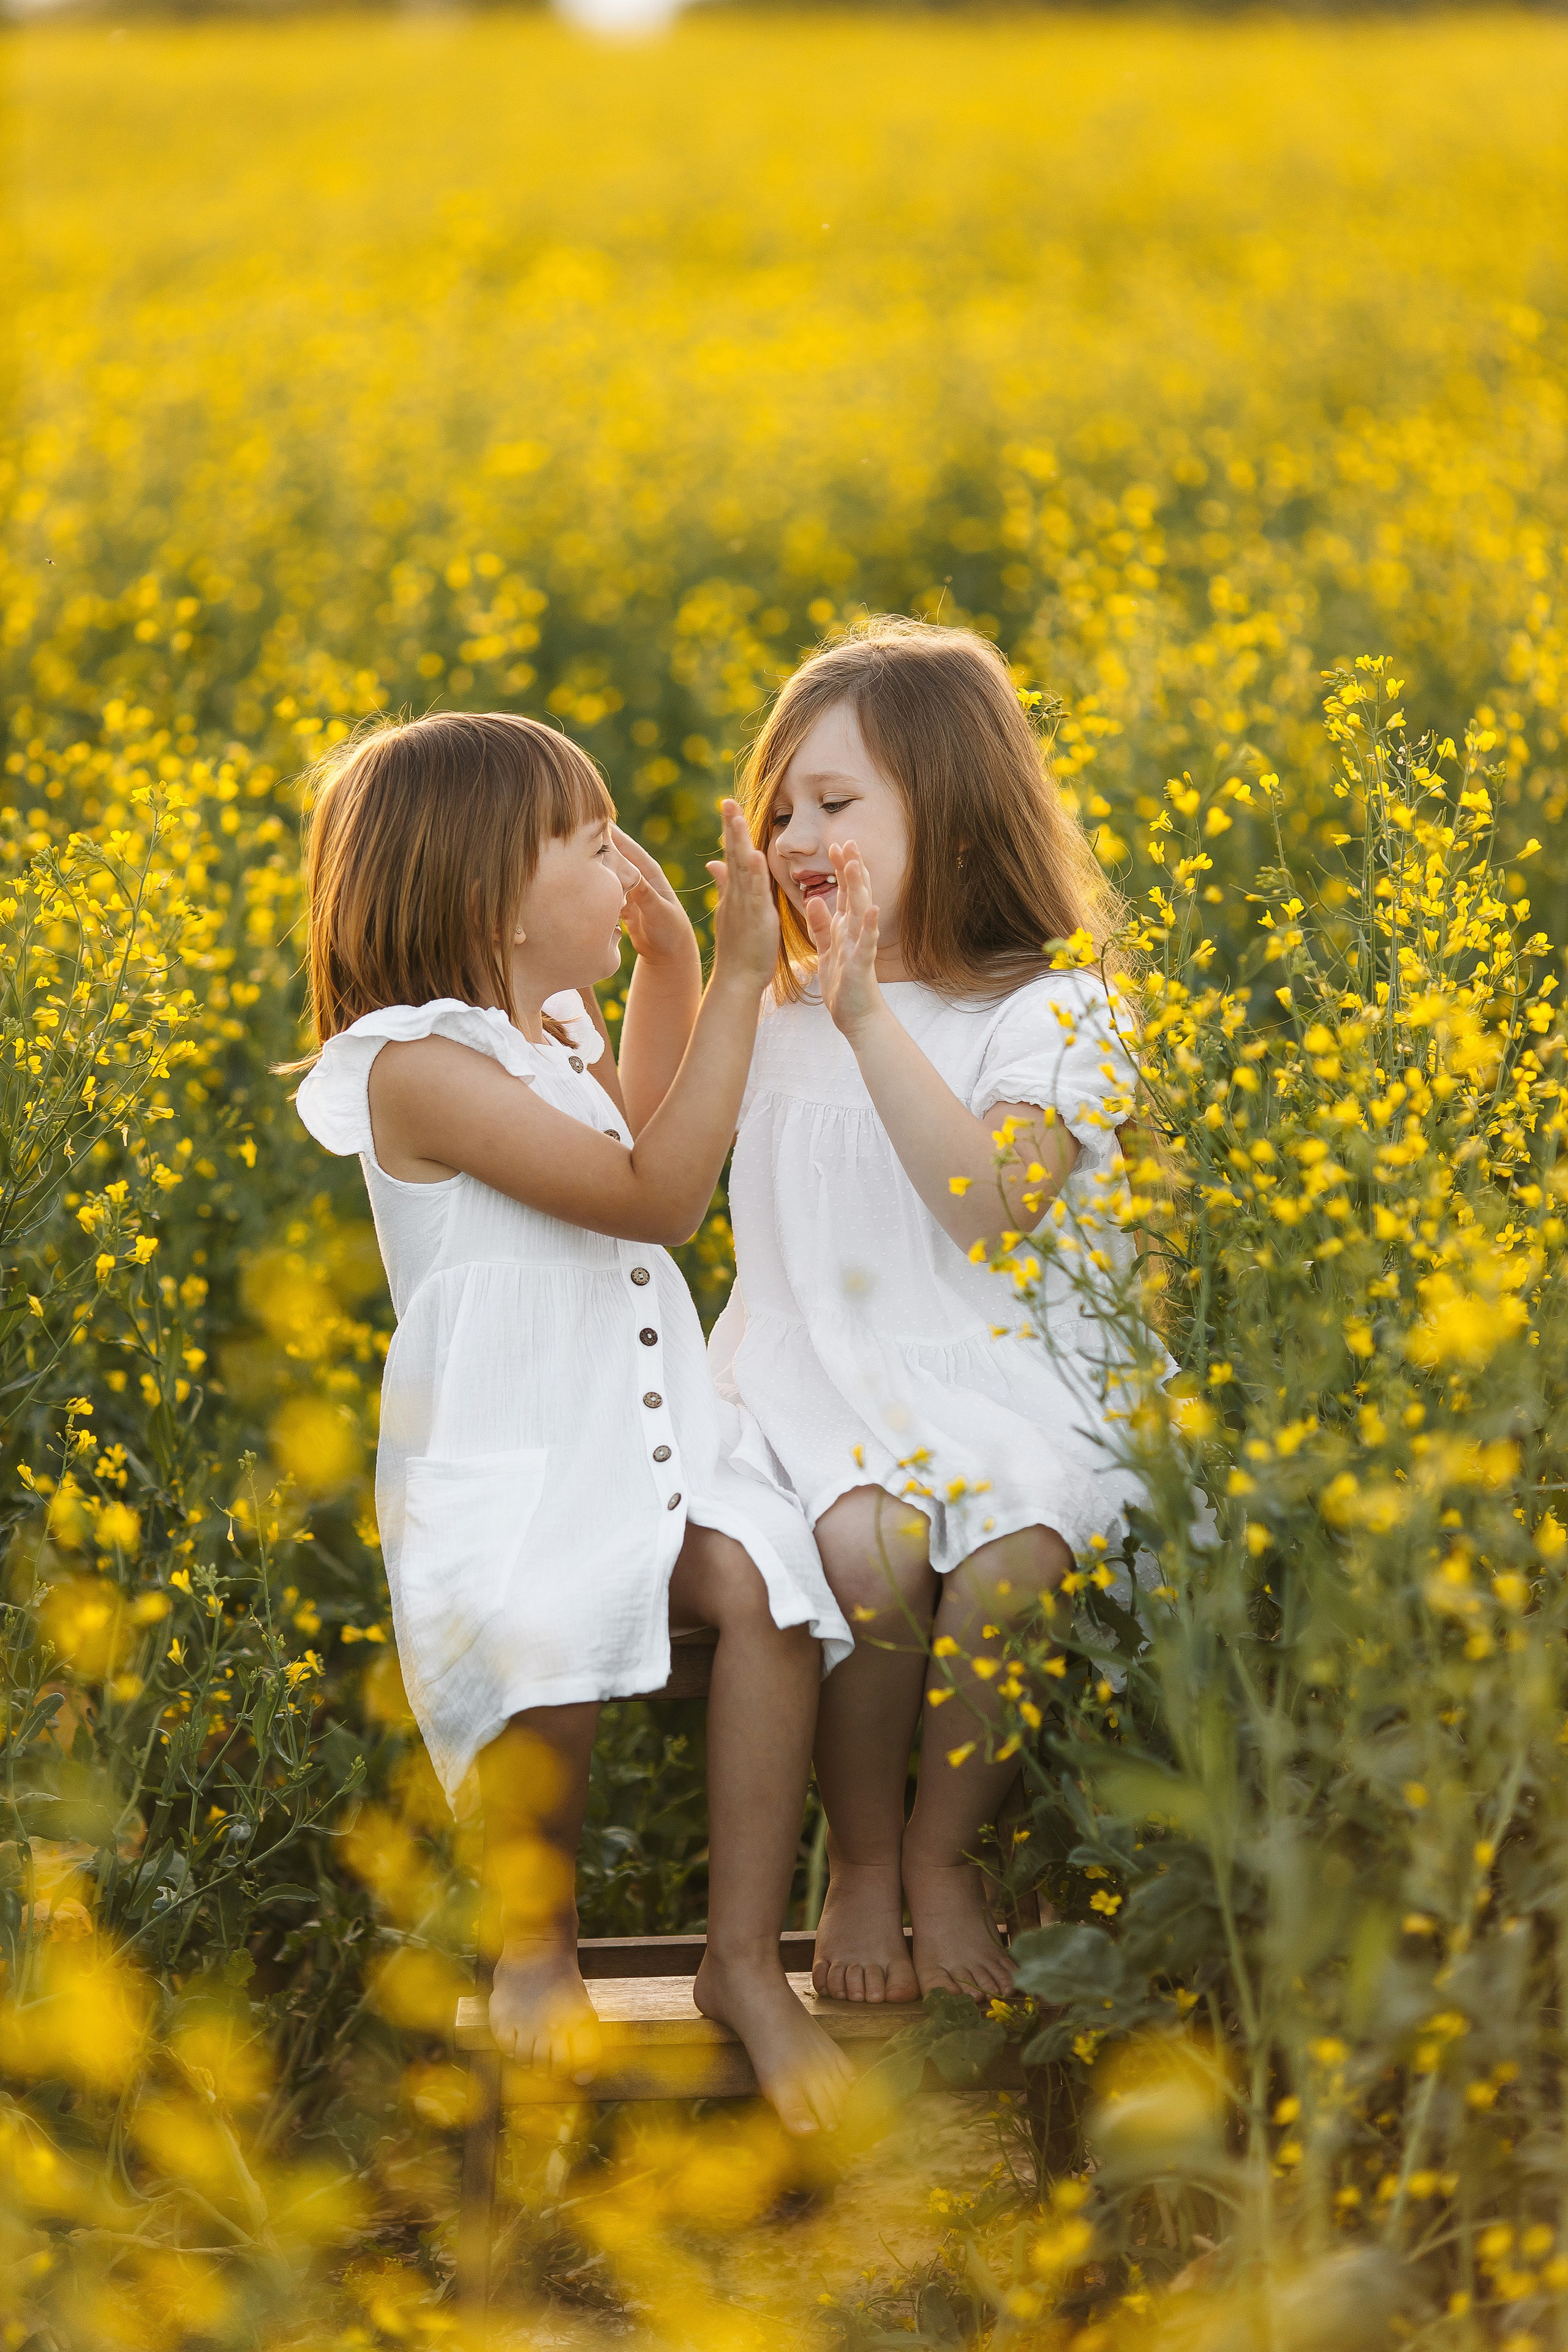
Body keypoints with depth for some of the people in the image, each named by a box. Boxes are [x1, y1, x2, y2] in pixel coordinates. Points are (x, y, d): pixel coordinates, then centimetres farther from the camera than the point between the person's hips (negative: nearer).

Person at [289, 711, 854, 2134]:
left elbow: (641, 1138, 36)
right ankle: (534, 1949, -6)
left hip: (657, 1447, 8)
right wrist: (738, 978, -16)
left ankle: (747, 1959, -16)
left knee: (763, 1581, -25)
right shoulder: (421, 1066, -14)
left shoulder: (554, 1028, 14)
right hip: (503, 1472, -8)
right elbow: (656, 1196, -18)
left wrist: (670, 964, 22)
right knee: (549, 1643, -36)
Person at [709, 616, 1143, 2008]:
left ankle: (944, 1857, -10)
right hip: (818, 1378, 2)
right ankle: (860, 1863, -10)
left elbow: (996, 1209, -17)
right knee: (869, 1545, -33)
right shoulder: (772, 1008, 14)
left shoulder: (1048, 1011, 0)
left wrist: (871, 1017, -22)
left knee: (1018, 1552, -35)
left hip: (999, 1373, -2)